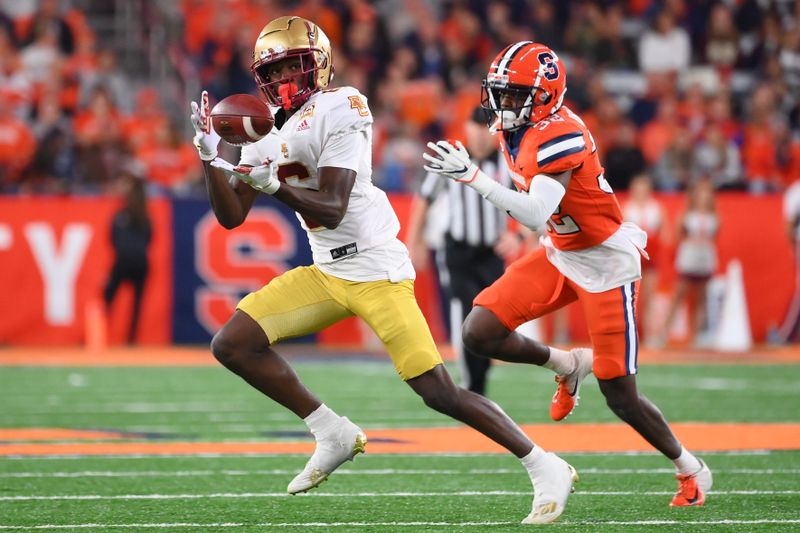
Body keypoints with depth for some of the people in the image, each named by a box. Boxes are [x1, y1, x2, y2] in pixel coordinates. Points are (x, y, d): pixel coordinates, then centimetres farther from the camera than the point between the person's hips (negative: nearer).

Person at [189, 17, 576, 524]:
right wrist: (211, 157, -7)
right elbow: (232, 216, 7)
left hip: (376, 268, -8)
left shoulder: (337, 111, -14)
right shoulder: (264, 128, 10)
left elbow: (332, 210, -21)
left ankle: (546, 468, -3)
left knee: (437, 390, -13)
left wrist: (273, 184, -34)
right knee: (232, 343, -2)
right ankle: (335, 435, 7)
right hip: (325, 273, 8)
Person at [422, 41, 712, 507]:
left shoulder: (561, 136, -28)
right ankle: (568, 366, 16)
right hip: (560, 256, 8)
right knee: (480, 333, -9)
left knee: (620, 396, -4)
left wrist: (472, 176, -45)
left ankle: (692, 470, 19)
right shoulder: (514, 129, -1)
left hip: (606, 263, -8)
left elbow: (536, 214, -39)